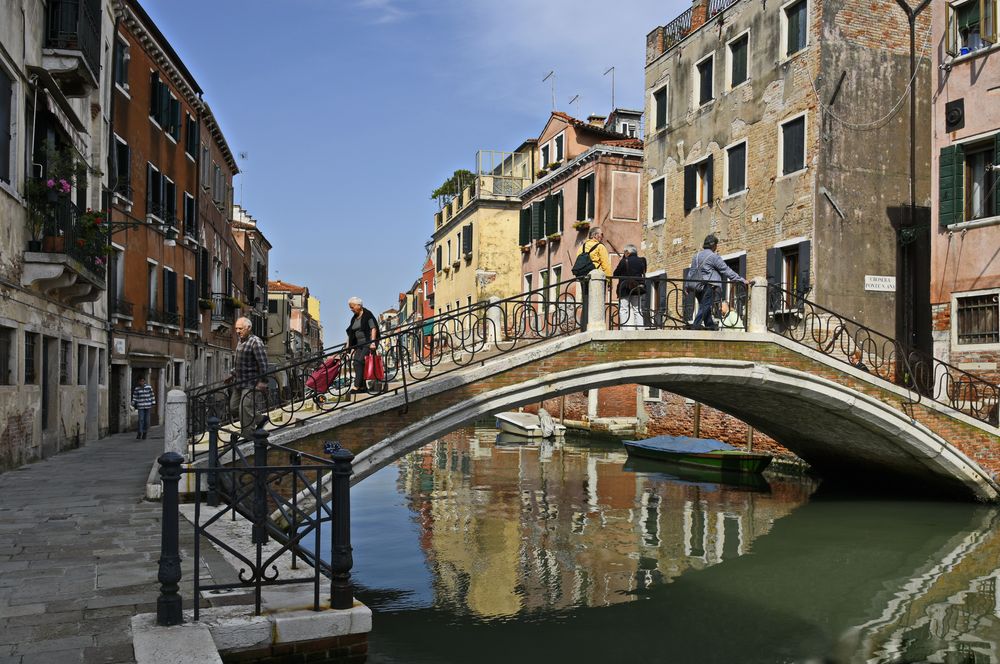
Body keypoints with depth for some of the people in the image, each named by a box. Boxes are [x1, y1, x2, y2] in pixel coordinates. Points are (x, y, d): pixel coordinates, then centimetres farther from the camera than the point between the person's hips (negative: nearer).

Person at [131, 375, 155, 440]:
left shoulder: (149, 387, 1)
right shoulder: (136, 389, 1)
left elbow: (152, 395, 7)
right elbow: (135, 397, 4)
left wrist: (153, 403, 4)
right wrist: (133, 405, -4)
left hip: (147, 406, 1)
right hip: (140, 406, -1)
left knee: (146, 420, 3)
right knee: (141, 419, -11)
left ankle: (145, 433, 14)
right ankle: (139, 433, -5)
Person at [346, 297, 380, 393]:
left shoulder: (367, 315, -4)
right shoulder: (354, 318, 17)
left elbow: (373, 328, -13)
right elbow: (350, 334, 20)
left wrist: (373, 342, -23)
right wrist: (348, 346, 16)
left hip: (368, 342, -8)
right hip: (359, 344, 8)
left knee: (359, 362, -19)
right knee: (356, 363, -3)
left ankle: (357, 386, -22)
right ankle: (362, 386, 0)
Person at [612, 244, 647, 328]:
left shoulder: (624, 261, -9)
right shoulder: (641, 261, 5)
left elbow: (616, 274, -1)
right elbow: (643, 272, 18)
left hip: (625, 289, -5)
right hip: (638, 289, 5)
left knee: (623, 310, -3)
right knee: (637, 310, 11)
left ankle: (624, 327, -12)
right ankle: (640, 328, 5)